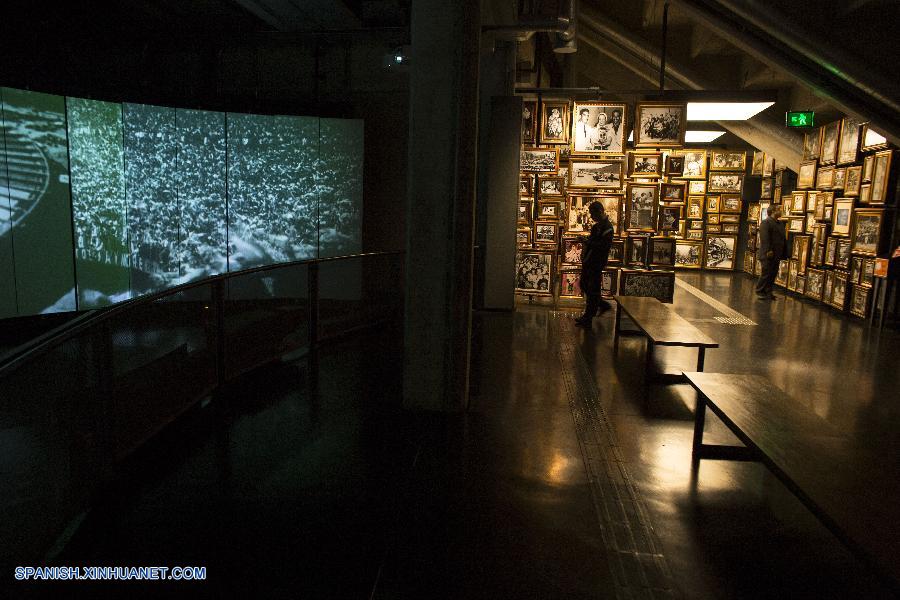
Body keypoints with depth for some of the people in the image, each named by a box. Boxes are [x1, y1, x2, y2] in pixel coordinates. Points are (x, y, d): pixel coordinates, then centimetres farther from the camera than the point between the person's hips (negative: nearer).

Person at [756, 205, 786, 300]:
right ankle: (760, 291, 5)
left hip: (777, 255, 8)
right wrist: (768, 251, -23)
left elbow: (783, 239, 18)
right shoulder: (766, 223, -9)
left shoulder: (780, 224, 18)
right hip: (768, 255, -8)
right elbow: (765, 238, -17)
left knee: (773, 274, 10)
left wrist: (784, 252, 11)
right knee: (766, 273, -4)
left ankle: (768, 292, 17)